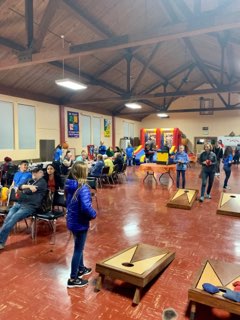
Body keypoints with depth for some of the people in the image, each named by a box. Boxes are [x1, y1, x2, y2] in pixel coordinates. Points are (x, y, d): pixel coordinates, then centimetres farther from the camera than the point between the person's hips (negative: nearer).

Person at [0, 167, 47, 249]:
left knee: (13, 219, -25)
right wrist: (28, 186, -8)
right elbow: (19, 186, 9)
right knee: (8, 218, -16)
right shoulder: (30, 181, 24)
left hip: (30, 206, -7)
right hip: (19, 203, 7)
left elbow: (29, 191, -11)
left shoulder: (42, 182, -1)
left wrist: (24, 188, 10)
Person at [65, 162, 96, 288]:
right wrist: (94, 214, -17)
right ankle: (73, 279, 22)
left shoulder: (70, 185, 0)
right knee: (78, 249, 7)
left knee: (79, 247, 25)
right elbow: (86, 207, -37)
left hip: (72, 221, 9)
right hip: (80, 223, -8)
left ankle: (81, 269, 44)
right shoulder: (83, 188, -26)